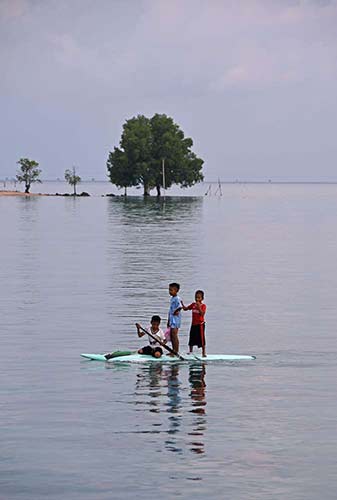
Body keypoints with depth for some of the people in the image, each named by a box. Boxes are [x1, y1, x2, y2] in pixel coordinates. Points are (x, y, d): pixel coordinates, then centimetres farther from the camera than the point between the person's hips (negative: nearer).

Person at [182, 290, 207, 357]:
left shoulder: (203, 306, -9)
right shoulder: (193, 305, 7)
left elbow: (202, 314, -23)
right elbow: (185, 308, 9)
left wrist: (199, 307, -33)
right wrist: (182, 304, -9)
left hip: (200, 324, -6)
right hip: (193, 324, 6)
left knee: (201, 339, -5)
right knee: (192, 338, 13)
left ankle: (204, 352, 1)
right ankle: (190, 351, 26)